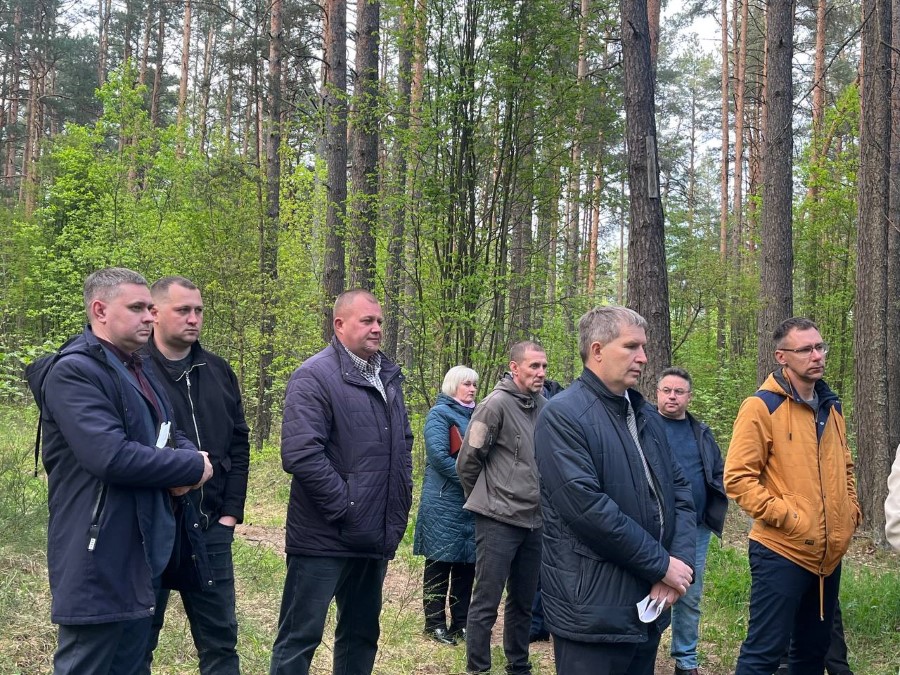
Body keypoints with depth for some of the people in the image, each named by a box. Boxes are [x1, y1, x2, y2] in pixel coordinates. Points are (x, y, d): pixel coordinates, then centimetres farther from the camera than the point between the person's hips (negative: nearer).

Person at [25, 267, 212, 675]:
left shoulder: (137, 370, 18)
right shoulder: (74, 371, -14)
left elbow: (172, 436, 19)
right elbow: (111, 456, -26)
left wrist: (186, 462, -6)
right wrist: (192, 468, -13)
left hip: (143, 553, 9)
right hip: (99, 560, -9)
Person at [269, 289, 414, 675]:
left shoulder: (388, 376, 12)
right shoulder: (314, 377, -14)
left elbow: (404, 441, 24)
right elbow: (300, 454, -24)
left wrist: (400, 504, 13)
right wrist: (345, 507, -20)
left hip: (375, 537, 8)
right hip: (326, 537, -8)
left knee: (362, 634, 18)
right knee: (301, 637, 0)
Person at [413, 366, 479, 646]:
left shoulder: (474, 415, 16)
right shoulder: (440, 414, -6)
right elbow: (438, 455, -16)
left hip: (472, 503, 7)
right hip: (445, 503, -7)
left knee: (467, 563, 9)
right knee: (440, 563, 0)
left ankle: (461, 622, 17)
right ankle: (435, 623, 7)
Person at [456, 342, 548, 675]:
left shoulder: (543, 406, 7)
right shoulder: (496, 404, -12)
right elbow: (468, 460, -7)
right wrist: (484, 500, 5)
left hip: (534, 521, 6)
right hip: (499, 521, -6)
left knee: (523, 602, 16)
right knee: (486, 602, -1)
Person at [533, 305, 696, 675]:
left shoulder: (647, 416, 14)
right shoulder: (563, 416, -14)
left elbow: (679, 489, 11)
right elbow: (587, 506, -22)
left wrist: (681, 559, -6)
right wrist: (661, 564, -16)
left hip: (648, 604, 8)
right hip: (593, 610, -8)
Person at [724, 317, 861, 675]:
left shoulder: (831, 407, 12)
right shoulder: (761, 406, -10)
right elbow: (738, 478, -14)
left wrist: (851, 510, 10)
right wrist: (787, 518, -17)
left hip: (828, 554, 7)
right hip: (782, 552, -7)